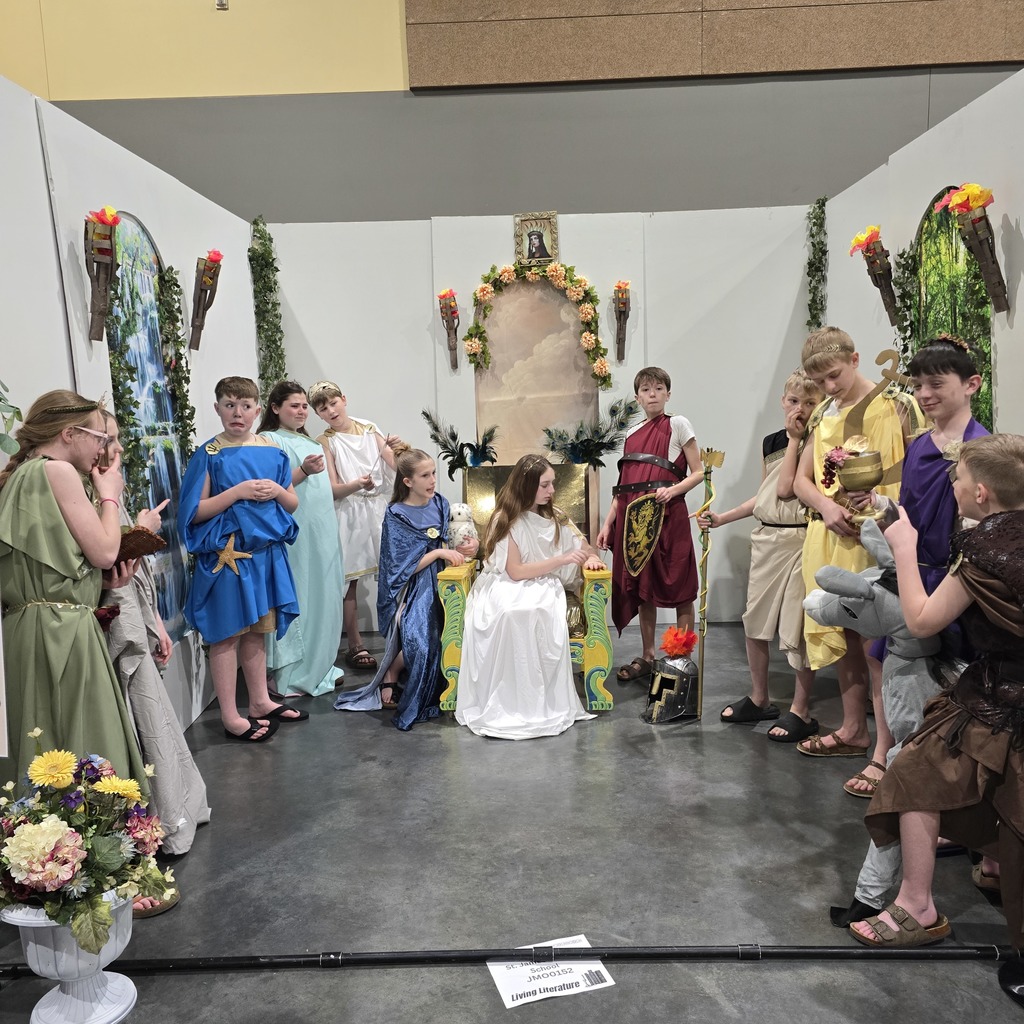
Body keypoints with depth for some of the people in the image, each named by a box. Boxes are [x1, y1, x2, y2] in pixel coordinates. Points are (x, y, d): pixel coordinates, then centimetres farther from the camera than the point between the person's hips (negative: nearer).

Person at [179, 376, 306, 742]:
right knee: (228, 633, 2)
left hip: (266, 551, 5)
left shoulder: (272, 452, 7)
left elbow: (293, 504, 12)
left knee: (257, 629, 15)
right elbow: (195, 513, -10)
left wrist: (277, 491, -9)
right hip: (227, 554, -5)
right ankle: (230, 717, 11)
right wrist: (238, 492, -18)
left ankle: (260, 701, 28)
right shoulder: (209, 455, -5)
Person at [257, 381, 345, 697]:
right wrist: (304, 470, -27)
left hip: (322, 532, 8)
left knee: (323, 597, 10)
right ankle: (293, 676, 1)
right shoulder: (268, 440, -5)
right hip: (293, 533, -8)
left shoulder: (308, 442, 20)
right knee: (297, 599, -7)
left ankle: (320, 667, 20)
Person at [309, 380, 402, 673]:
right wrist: (357, 484, -24)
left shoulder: (369, 429, 10)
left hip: (379, 508, 3)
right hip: (349, 514, -3)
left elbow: (394, 469, 8)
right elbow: (333, 489, -6)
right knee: (348, 581, 0)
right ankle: (355, 647, 10)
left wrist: (394, 449, -12)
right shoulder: (325, 442, 1)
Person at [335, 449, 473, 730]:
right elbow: (403, 568, -12)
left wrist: (462, 549, -5)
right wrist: (439, 552, -17)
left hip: (439, 583, 5)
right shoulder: (396, 515, -9)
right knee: (417, 641, -23)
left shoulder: (440, 504, 7)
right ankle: (389, 677, 7)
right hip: (412, 589, -5)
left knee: (438, 639, -14)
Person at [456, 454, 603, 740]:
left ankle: (542, 702, -25)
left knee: (542, 613, -35)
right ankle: (502, 701, -27)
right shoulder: (506, 520, -6)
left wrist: (589, 556, -5)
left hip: (543, 587, 3)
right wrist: (563, 559, -16)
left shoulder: (554, 516, 9)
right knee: (507, 613, -40)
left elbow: (580, 544, 21)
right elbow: (516, 572, -11)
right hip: (506, 587, -3)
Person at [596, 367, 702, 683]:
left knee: (678, 589, 0)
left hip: (668, 515, -5)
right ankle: (647, 657, 24)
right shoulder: (632, 434, 16)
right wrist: (608, 523, 11)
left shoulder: (677, 425, 1)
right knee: (642, 589, 11)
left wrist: (673, 490, -19)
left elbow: (698, 472, -2)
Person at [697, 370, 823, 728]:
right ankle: (759, 699, 29)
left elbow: (787, 488, -19)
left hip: (799, 541, -7)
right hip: (765, 537, 7)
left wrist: (795, 439, -13)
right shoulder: (770, 442, 12)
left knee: (797, 626, -2)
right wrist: (722, 518, 16)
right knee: (755, 619, 13)